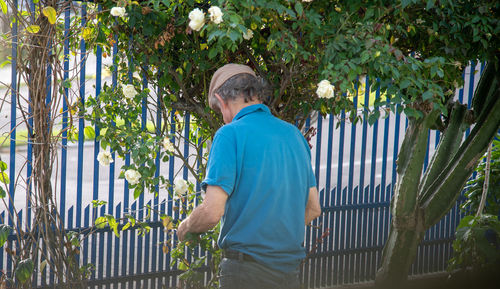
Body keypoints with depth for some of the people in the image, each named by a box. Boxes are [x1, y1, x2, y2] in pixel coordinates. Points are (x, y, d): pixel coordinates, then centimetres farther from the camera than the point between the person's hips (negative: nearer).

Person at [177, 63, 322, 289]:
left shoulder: (231, 134, -10)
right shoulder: (293, 134, 10)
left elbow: (212, 212, -17)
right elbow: (313, 208, 16)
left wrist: (185, 227, 3)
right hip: (290, 270, 7)